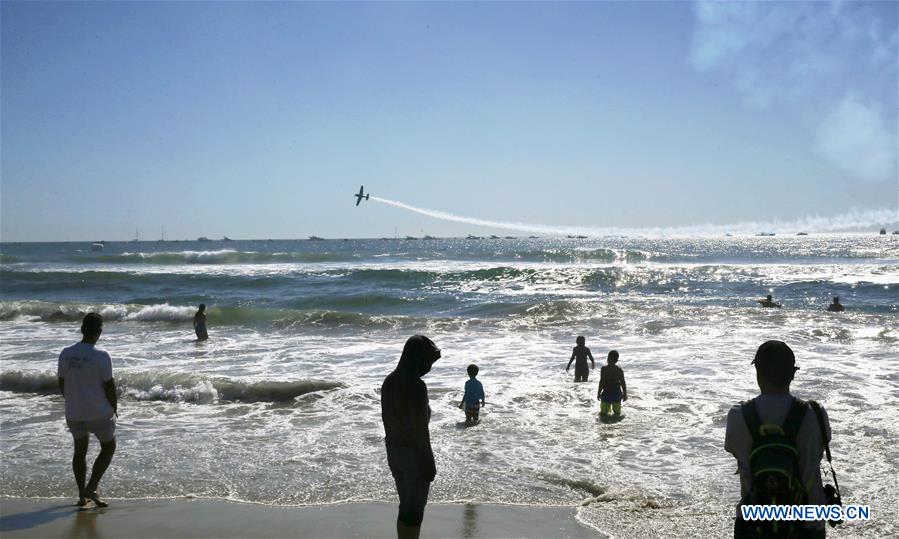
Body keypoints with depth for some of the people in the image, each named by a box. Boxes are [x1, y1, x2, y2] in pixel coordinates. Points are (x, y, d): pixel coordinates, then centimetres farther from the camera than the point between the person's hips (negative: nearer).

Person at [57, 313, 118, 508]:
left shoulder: (65, 354, -1)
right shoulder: (101, 356, -18)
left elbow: (62, 385, 7)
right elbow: (109, 386, -13)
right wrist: (114, 408, 2)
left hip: (73, 413, 5)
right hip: (99, 413, -5)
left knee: (80, 450, 19)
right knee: (108, 447, 13)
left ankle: (82, 495, 23)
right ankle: (91, 489, 3)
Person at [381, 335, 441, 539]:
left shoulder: (389, 381, 4)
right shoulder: (416, 385, -23)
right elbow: (420, 429, -21)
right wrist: (429, 464, -13)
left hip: (394, 451, 8)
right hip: (415, 454, -8)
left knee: (406, 506, 20)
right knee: (414, 512, 4)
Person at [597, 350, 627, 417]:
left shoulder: (604, 369, -11)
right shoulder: (619, 370, -2)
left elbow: (601, 382, -12)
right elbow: (623, 383, 1)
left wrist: (598, 394, -2)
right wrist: (625, 394, 12)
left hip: (606, 393, -2)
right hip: (617, 394, 2)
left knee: (603, 413, 12)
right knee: (617, 413, 16)